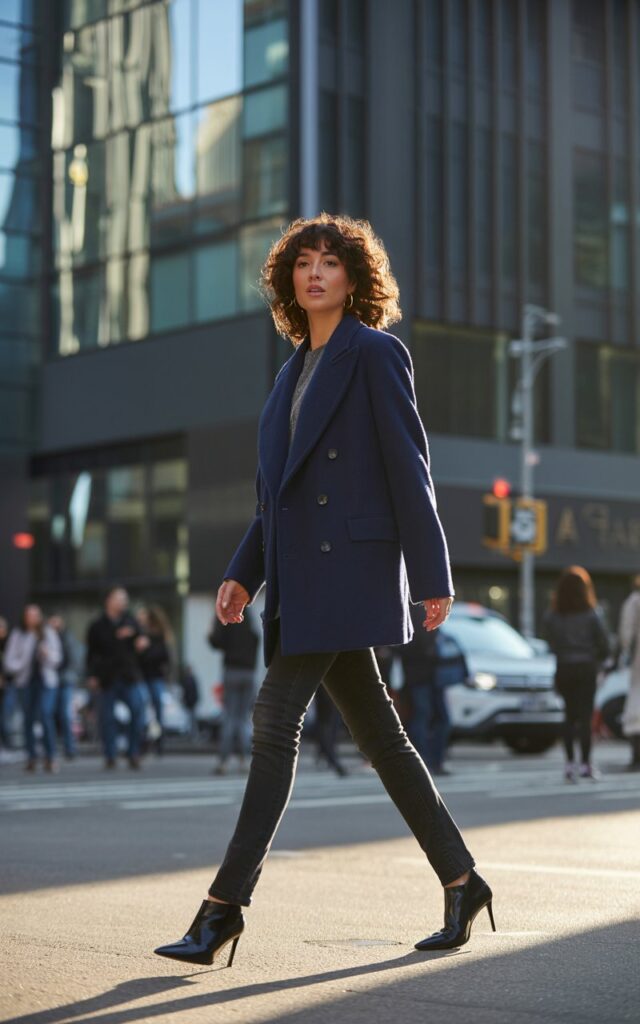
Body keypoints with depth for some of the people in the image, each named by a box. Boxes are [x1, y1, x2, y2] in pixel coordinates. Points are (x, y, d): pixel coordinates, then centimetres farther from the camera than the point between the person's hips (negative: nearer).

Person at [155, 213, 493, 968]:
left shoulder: (376, 353, -3)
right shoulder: (297, 370, 20)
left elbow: (408, 467, -8)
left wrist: (431, 578, -11)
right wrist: (243, 574, 11)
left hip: (351, 565, -8)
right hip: (301, 574, 8)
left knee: (275, 718, -13)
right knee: (377, 735, 9)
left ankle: (226, 902, -9)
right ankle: (461, 882, 18)